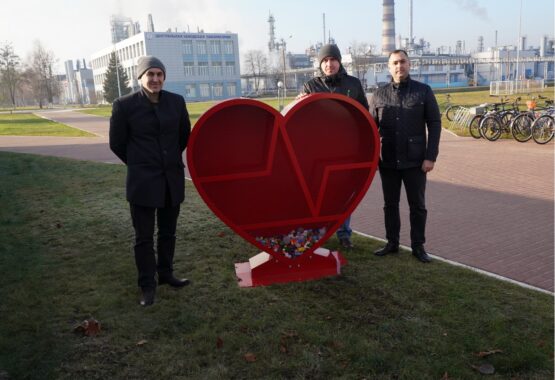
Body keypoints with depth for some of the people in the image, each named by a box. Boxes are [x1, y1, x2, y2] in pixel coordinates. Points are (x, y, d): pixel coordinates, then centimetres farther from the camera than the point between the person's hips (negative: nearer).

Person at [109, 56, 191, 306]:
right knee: (144, 236, 5)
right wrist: (139, 164, 10)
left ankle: (166, 273, 33)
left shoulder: (177, 101, 0)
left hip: (172, 178, 4)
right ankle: (147, 285, 18)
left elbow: (185, 135, 15)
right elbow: (117, 143, 2)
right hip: (143, 181, -3)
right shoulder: (124, 105, -8)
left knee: (168, 232, 16)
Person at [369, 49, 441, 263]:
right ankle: (392, 243, 24)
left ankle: (418, 246, 18)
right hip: (387, 161, 2)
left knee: (417, 205, 6)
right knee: (390, 204, 11)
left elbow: (434, 124, -1)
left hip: (415, 161, -2)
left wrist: (431, 156, -9)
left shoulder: (423, 91, 1)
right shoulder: (379, 95, 6)